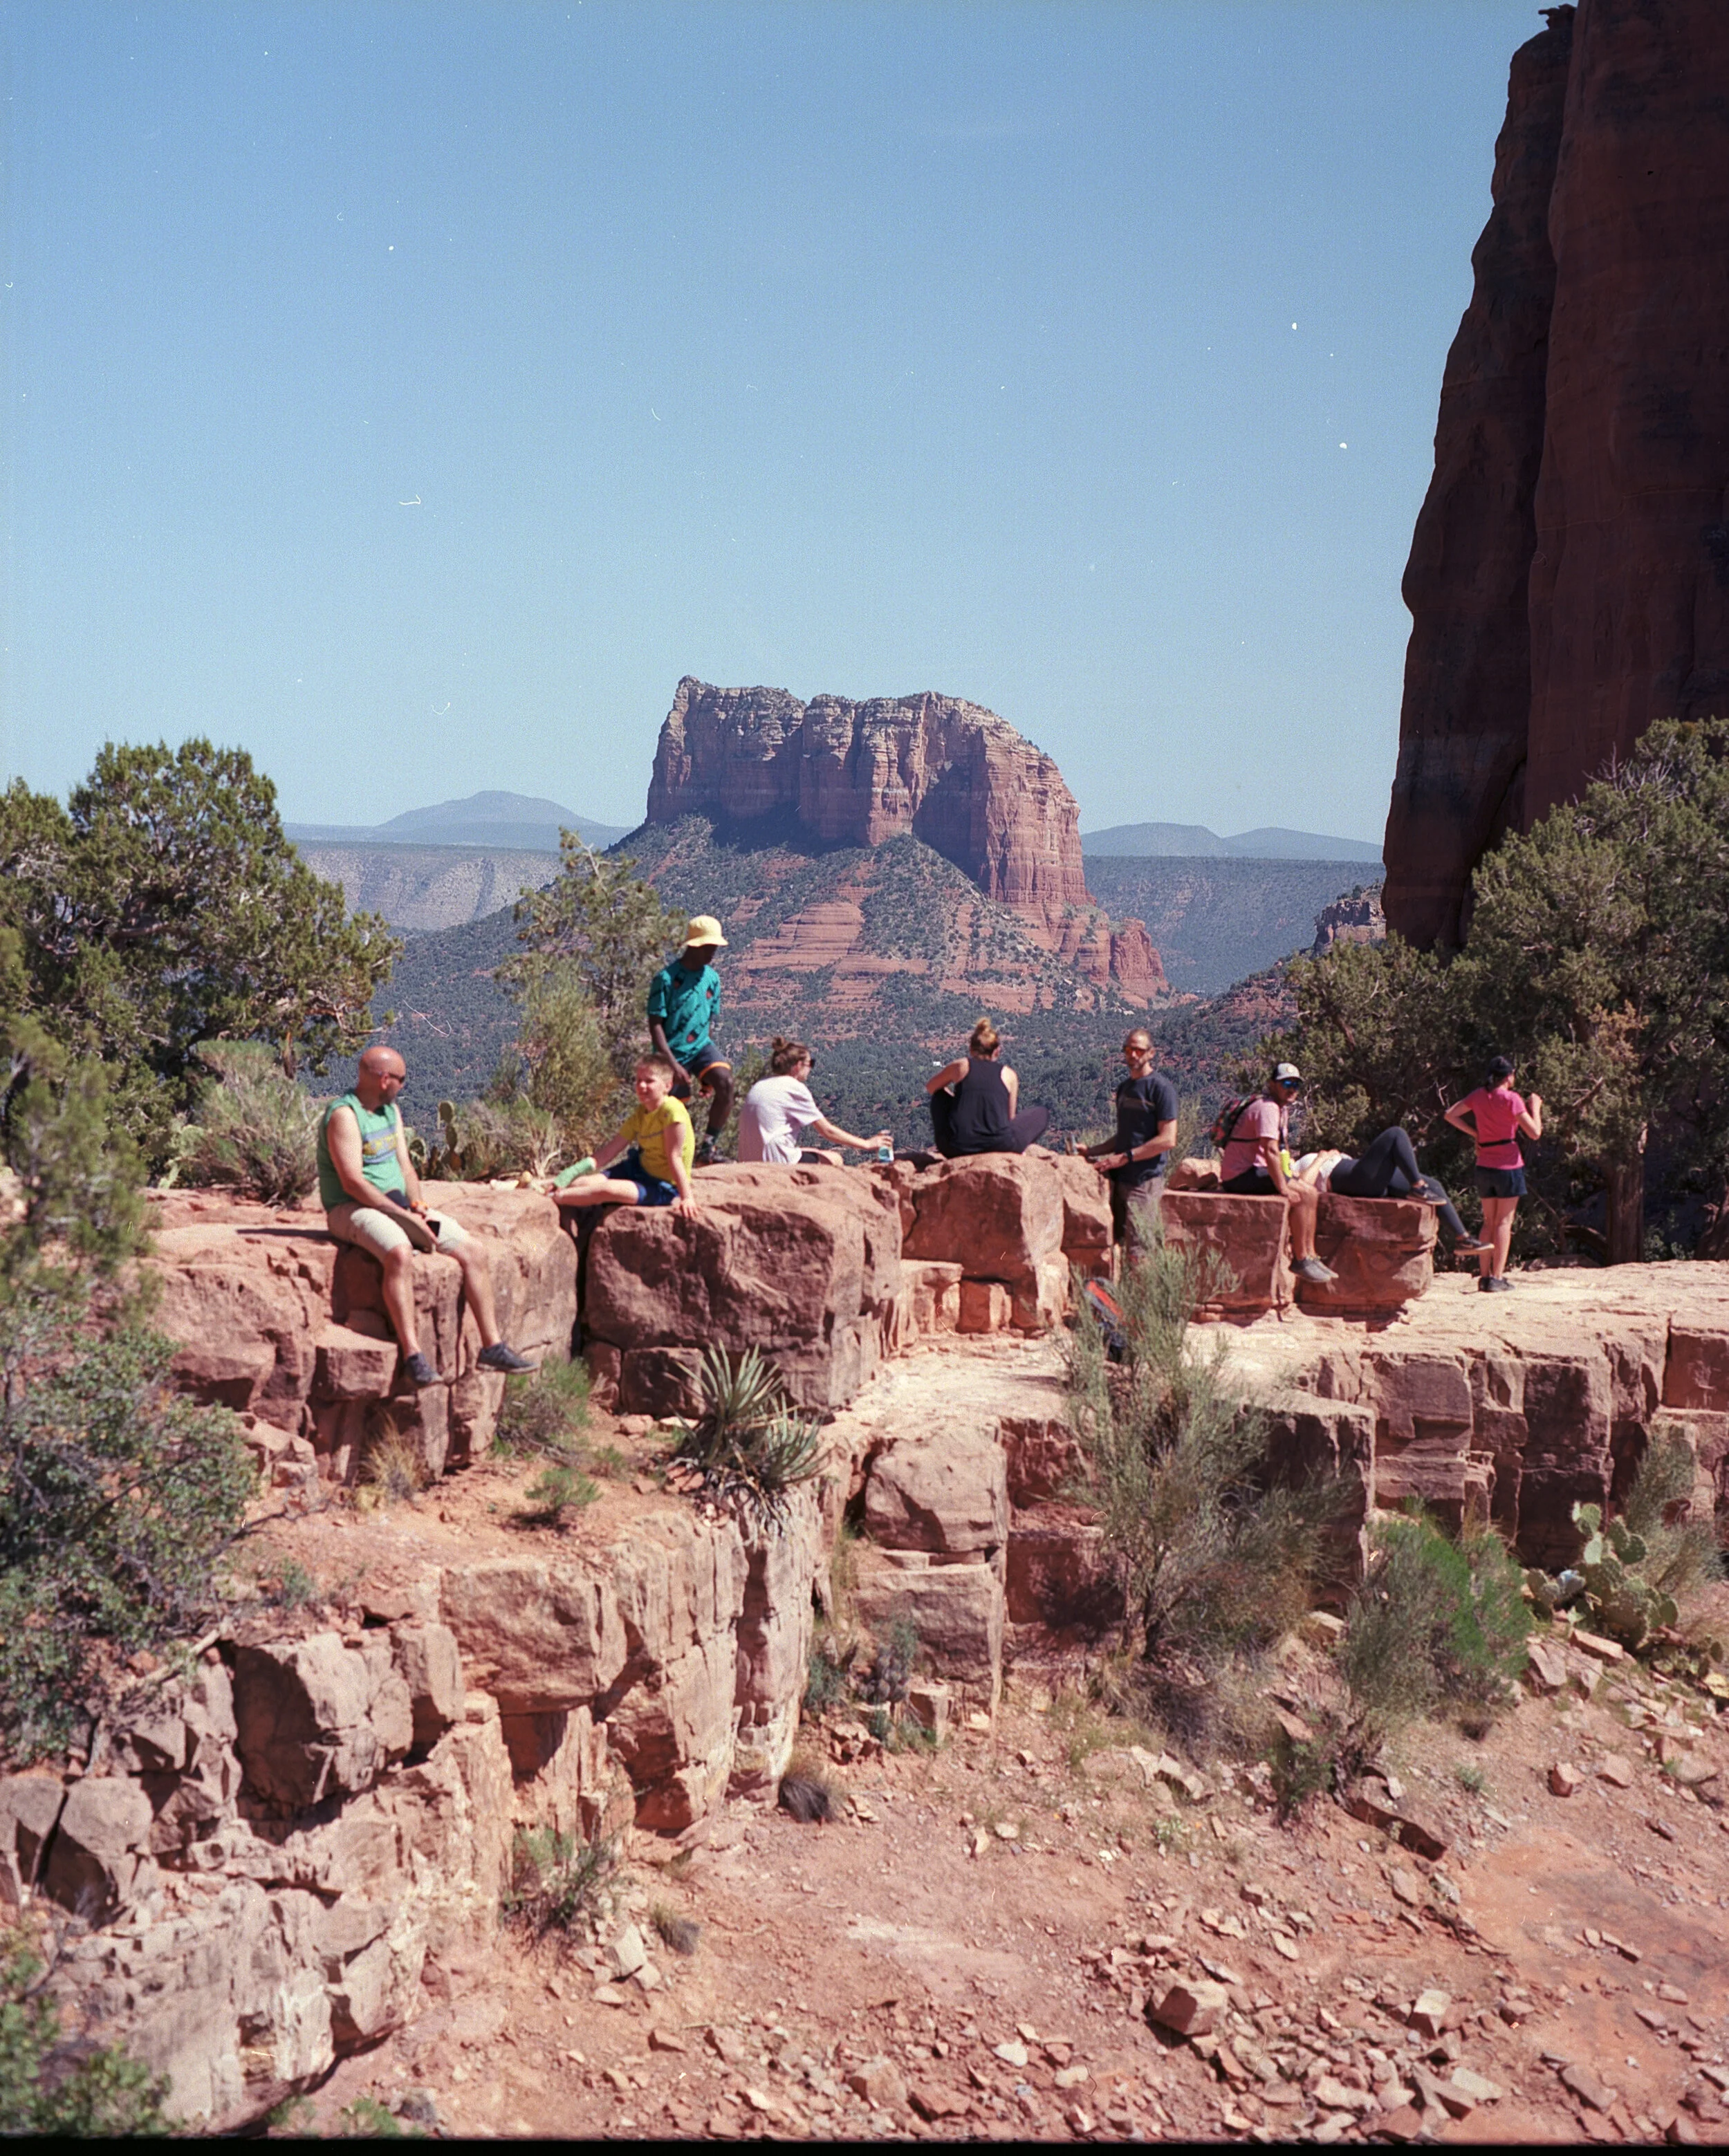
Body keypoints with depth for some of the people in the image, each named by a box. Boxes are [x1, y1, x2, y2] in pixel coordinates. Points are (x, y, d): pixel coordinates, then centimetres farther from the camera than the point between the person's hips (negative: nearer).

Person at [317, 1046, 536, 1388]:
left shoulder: (391, 1110, 15)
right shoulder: (344, 1115, -13)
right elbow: (352, 1182, -21)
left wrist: (417, 1205, -4)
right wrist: (403, 1216, -23)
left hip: (397, 1204, 9)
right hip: (352, 1210, -8)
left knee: (473, 1251, -5)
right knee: (400, 1253, -39)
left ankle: (492, 1347, -1)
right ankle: (412, 1356, -39)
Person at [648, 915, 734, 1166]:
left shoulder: (711, 978, 5)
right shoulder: (666, 979, -12)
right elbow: (655, 1025, -13)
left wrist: (709, 1070, 14)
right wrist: (673, 1064, -21)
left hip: (701, 1046, 4)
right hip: (674, 1052, -4)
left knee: (725, 1082, -23)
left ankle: (708, 1146, -14)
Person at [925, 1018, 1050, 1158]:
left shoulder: (961, 1066, 9)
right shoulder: (1008, 1074, 10)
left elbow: (930, 1087, 28)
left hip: (956, 1149, 1)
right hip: (1000, 1146, -1)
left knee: (939, 1095, 30)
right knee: (1042, 1114, 24)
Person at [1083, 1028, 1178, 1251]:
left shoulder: (1161, 1088, -7)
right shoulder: (1124, 1088, 18)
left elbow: (1167, 1139, -14)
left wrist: (1124, 1157, -16)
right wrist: (1091, 1151, 13)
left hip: (1145, 1181, -8)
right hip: (1121, 1179, 8)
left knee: (1138, 1249, -11)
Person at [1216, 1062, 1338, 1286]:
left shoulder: (1282, 1108, 17)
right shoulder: (1267, 1108, -17)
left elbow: (1283, 1149, 23)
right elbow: (1271, 1151, -26)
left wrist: (1294, 1176, 10)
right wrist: (1284, 1189, -26)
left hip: (1255, 1172, 11)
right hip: (1242, 1176, -11)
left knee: (1312, 1193, 8)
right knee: (1303, 1195, -19)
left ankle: (1309, 1257, 6)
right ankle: (1301, 1260, -14)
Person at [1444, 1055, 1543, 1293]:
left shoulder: (1478, 1096, 6)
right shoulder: (1511, 1099, -11)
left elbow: (1450, 1115, 12)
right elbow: (1535, 1132, -12)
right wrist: (1535, 1106, 3)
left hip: (1484, 1166, 5)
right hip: (1508, 1166, -5)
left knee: (1489, 1222, 13)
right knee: (1504, 1222, -2)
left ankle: (1484, 1275, 11)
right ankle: (1497, 1279, -5)